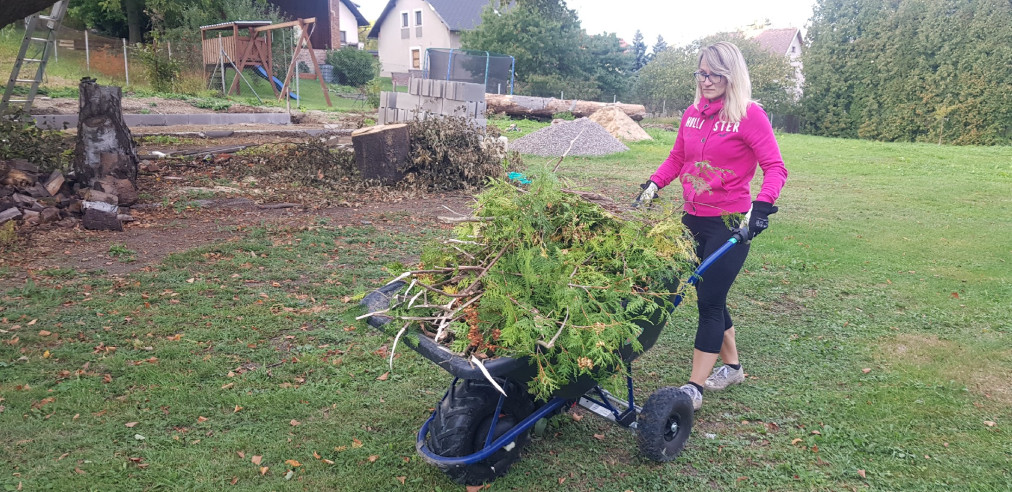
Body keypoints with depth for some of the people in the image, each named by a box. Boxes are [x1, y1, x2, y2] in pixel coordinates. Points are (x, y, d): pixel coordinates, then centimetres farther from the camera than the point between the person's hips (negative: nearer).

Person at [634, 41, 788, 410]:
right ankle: (732, 367, 35)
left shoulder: (750, 115, -10)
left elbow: (775, 167, -13)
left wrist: (761, 206, -27)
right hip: (694, 219, 6)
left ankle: (695, 387, 6)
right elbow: (676, 158, 18)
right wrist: (654, 184, 2)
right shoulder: (692, 114, 7)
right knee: (710, 297, 15)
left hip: (730, 223, -6)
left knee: (709, 301, -4)